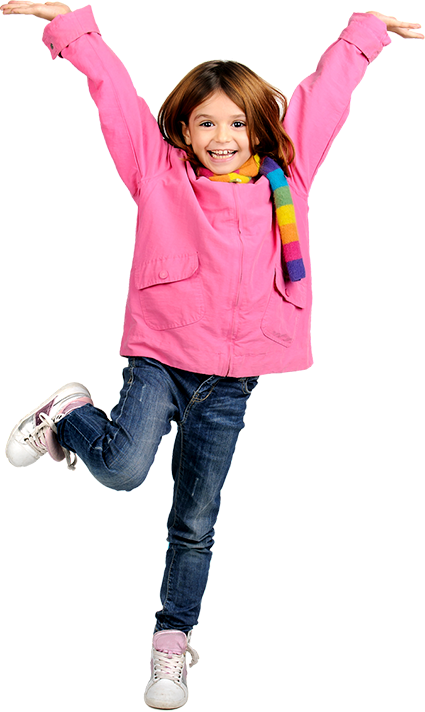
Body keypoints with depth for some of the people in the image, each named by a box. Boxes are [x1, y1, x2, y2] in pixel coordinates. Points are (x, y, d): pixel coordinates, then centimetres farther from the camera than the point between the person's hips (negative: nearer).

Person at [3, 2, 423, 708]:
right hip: (159, 357, -2)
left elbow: (328, 87, 14)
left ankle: (172, 647, 23)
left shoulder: (283, 175, 7)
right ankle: (69, 416, 8)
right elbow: (110, 86, 0)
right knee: (122, 468, -25)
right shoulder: (158, 171, 1)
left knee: (195, 523, 8)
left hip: (229, 381, 2)